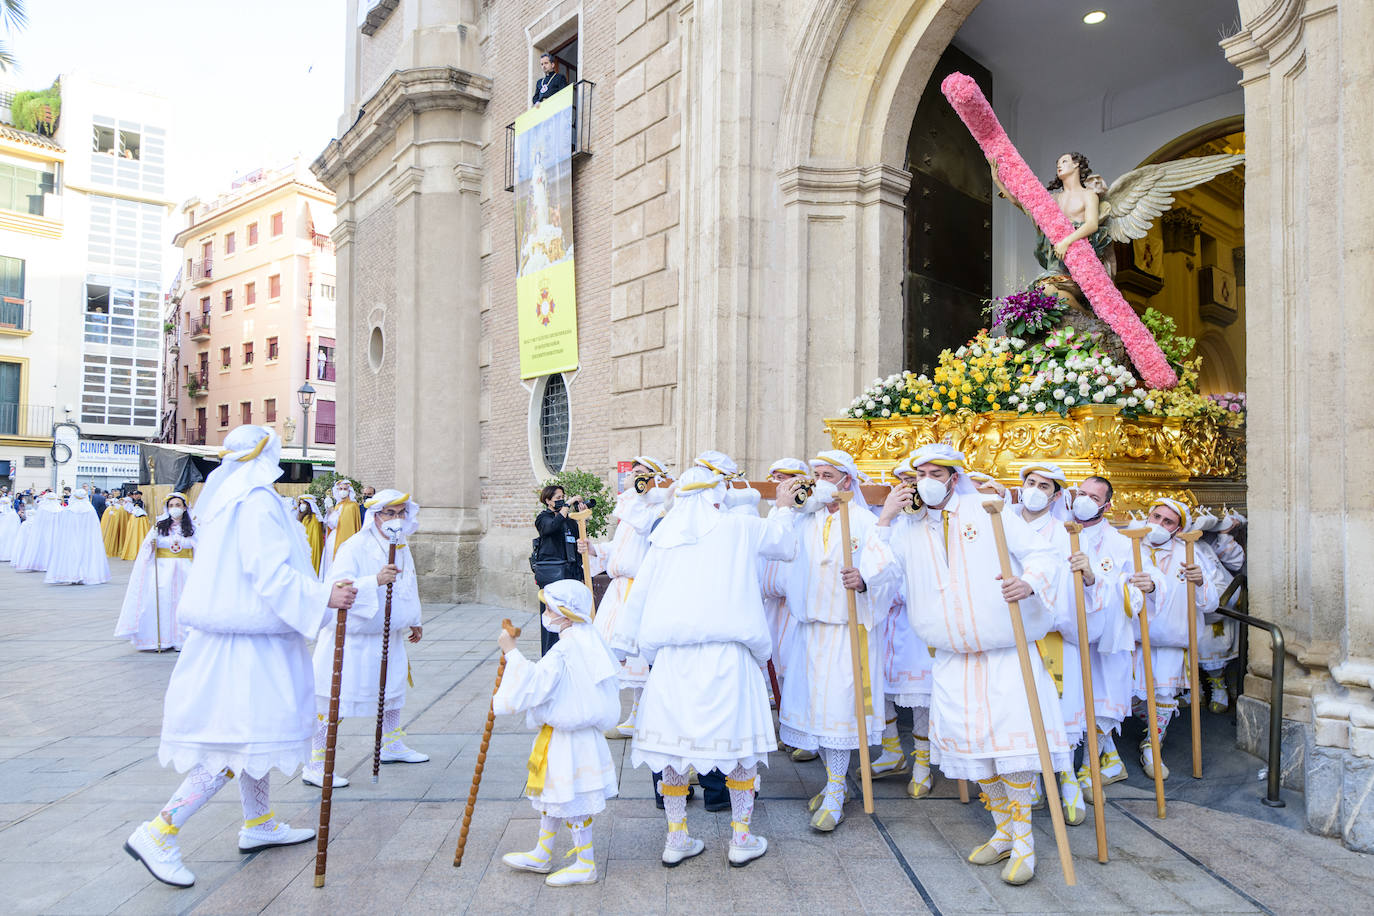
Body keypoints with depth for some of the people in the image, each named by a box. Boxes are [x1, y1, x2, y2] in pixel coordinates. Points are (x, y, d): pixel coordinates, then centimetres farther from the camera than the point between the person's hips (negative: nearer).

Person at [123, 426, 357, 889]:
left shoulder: (227, 500, 13)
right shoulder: (257, 501, -16)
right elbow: (270, 574, -23)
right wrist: (324, 596, -26)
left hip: (234, 633, 10)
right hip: (246, 642, -10)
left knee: (255, 731, 18)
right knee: (247, 737, -6)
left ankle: (259, 825, 31)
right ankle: (158, 834, -2)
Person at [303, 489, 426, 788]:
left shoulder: (402, 548, 7)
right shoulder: (355, 547, -19)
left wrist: (413, 622, 27)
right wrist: (375, 580, -41)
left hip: (388, 636, 9)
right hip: (352, 637, -8)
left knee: (391, 689, 21)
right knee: (336, 699, -7)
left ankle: (391, 746, 41)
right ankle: (315, 765, 4)